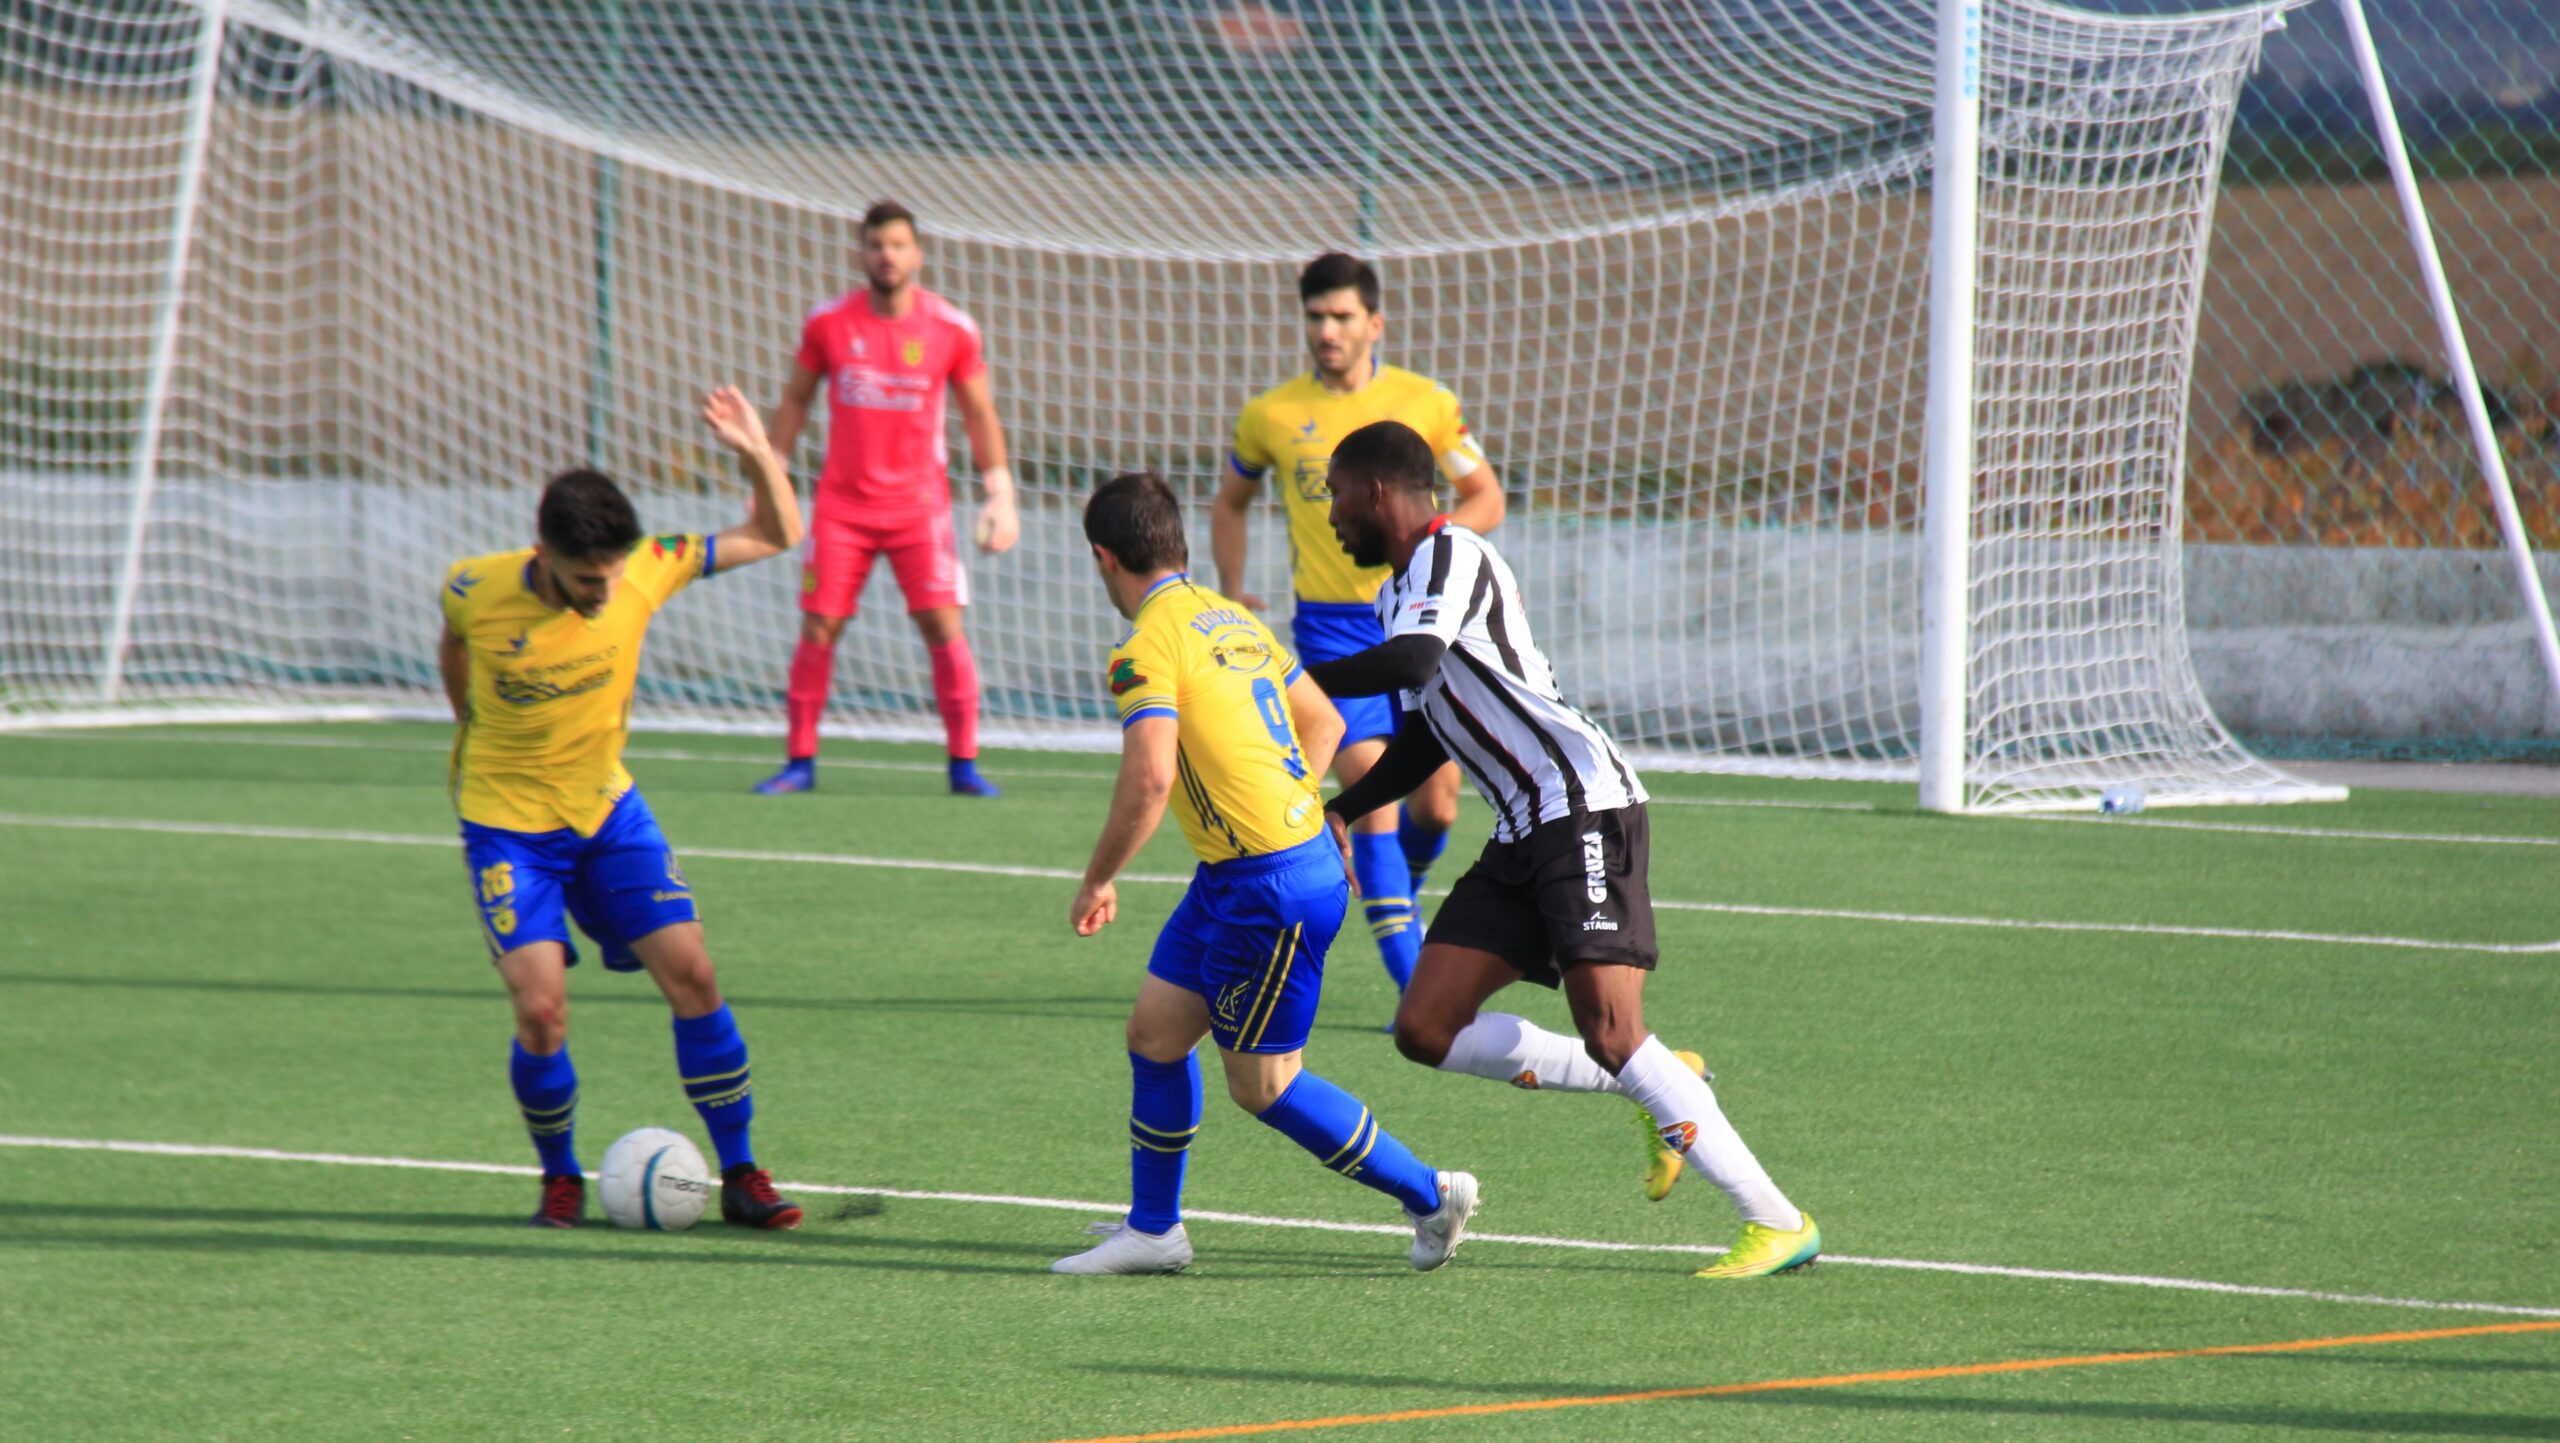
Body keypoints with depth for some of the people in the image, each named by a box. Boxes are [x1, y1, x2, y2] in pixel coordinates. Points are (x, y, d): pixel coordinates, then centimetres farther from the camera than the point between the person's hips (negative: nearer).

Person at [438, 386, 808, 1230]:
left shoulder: (643, 572, -15)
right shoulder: (476, 591, -20)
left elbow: (775, 536, -6)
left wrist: (758, 456, -23)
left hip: (608, 811, 3)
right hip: (507, 826, -2)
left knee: (691, 976, -8)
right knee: (540, 1009, -15)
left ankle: (740, 1176, 4)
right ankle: (561, 1178, 10)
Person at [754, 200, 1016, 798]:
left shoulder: (951, 328, -2)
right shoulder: (827, 323, -1)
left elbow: (979, 413, 7)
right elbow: (795, 400, 12)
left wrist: (999, 493, 2)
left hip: (920, 504, -1)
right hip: (841, 505, 1)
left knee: (943, 624, -10)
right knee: (817, 626, -3)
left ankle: (964, 764, -2)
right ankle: (799, 760, 8)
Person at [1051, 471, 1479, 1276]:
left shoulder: (1148, 645, -16)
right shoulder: (1231, 620, 12)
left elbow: (1150, 776, -27)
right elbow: (1323, 722, 21)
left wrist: (1099, 881, -15)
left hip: (1270, 890, -9)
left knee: (1263, 1085, 2)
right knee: (1155, 1033, 14)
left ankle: (1430, 1197, 10)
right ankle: (1153, 1231, 23)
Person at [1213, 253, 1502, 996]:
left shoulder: (1426, 403, 0)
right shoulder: (1271, 416, 1)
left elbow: (1486, 498, 8)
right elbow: (1230, 501, 19)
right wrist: (1231, 594, 8)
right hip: (1332, 627, -1)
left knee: (1436, 802, 1)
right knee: (1373, 795, -14)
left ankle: (1397, 900, 34)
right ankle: (1414, 983, -13)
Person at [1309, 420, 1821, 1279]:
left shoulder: (1451, 556, -10)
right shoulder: (1399, 592, 20)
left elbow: (1413, 662, -30)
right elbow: (1428, 735, 31)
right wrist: (1341, 812, 20)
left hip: (1586, 807, -10)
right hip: (1522, 838, 10)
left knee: (1612, 1035, -18)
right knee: (1427, 1030, 0)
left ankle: (1777, 1223, -15)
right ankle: (1653, 1087, 9)